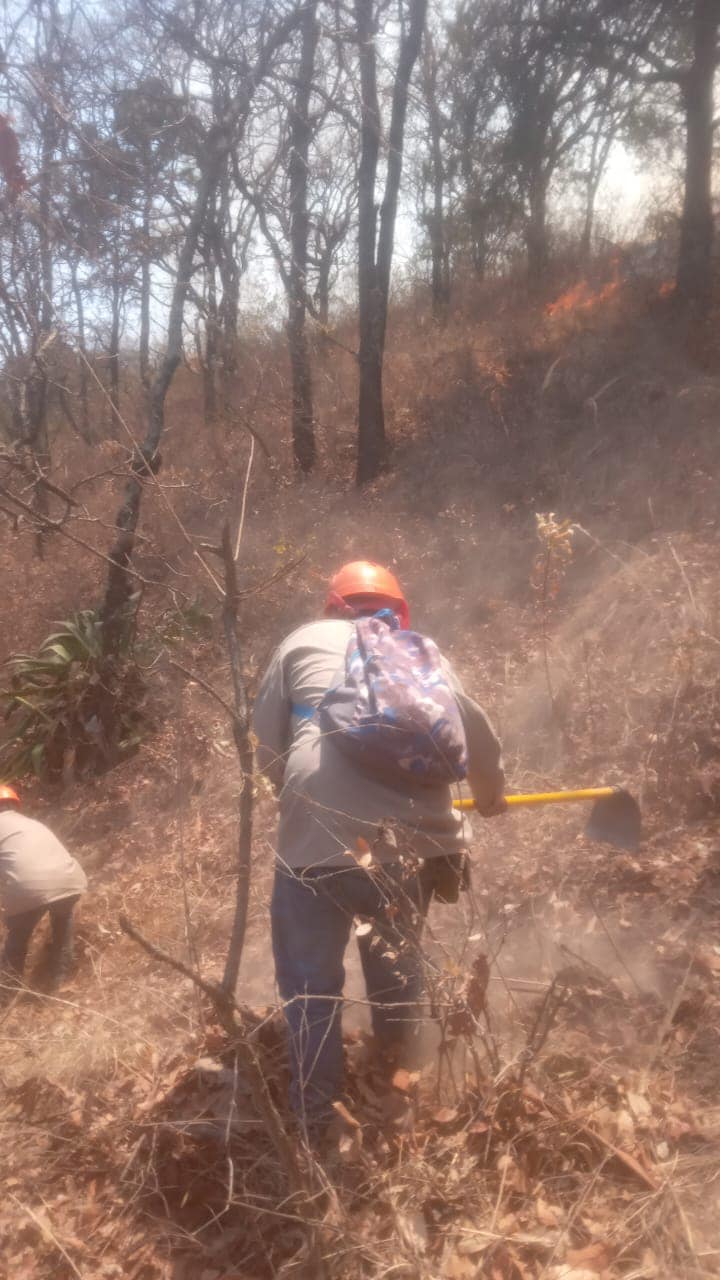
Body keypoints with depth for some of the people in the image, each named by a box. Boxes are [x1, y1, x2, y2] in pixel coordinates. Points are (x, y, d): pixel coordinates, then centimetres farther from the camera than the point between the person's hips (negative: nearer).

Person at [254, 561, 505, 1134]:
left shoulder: (304, 641, 16)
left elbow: (266, 746, 14)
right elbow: (477, 733, 25)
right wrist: (490, 792, 44)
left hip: (318, 833, -3)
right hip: (413, 834, 4)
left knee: (311, 981, 13)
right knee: (398, 955, 28)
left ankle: (315, 1120, 21)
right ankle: (398, 1072, 48)